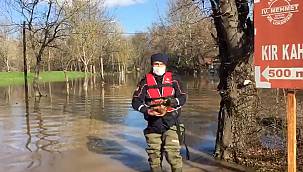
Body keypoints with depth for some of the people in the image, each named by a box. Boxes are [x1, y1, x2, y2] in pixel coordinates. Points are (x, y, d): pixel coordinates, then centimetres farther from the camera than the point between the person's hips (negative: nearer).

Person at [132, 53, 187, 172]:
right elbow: (136, 101, 1)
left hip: (171, 122, -1)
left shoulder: (173, 79, 4)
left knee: (172, 152, -10)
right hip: (153, 124, 2)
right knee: (154, 153, 9)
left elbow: (182, 98, 3)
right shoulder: (145, 81, 4)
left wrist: (171, 102, -16)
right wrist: (148, 110, -15)